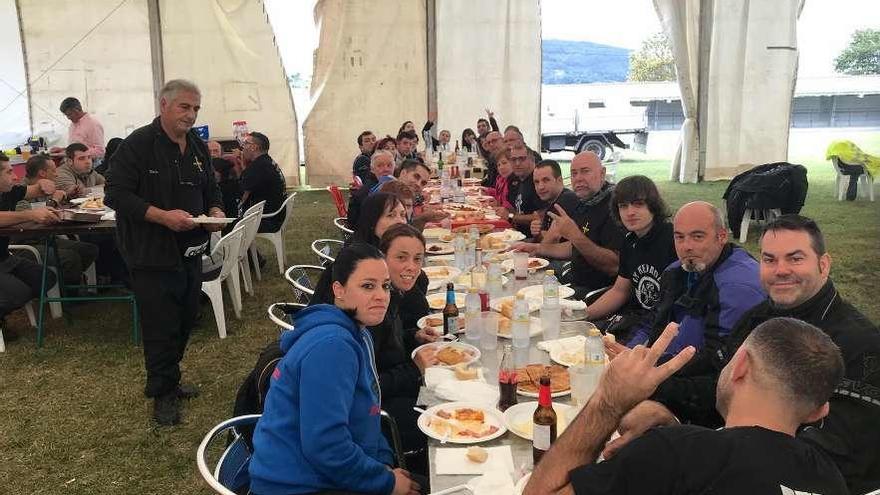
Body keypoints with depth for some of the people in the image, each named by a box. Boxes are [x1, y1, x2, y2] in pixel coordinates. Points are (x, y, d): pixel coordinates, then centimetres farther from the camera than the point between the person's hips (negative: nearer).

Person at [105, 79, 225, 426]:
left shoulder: (198, 147, 10)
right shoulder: (138, 144, -13)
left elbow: (210, 189, 20)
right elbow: (116, 193, -17)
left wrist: (216, 211, -2)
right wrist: (163, 216, -26)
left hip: (190, 251, 7)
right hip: (153, 254, -7)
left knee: (185, 320, 16)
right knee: (161, 327, -1)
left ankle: (169, 380, 34)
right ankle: (163, 392, 17)